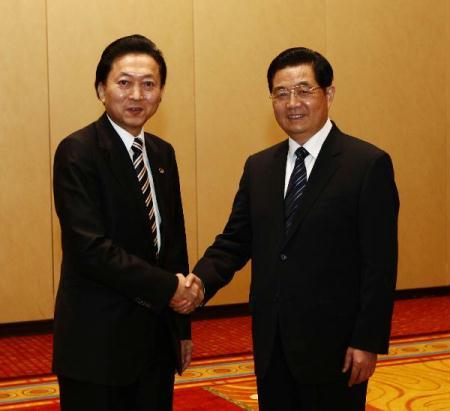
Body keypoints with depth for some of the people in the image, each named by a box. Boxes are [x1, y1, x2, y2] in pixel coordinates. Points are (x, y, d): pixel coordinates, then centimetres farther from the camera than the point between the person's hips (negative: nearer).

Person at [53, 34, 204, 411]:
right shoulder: (78, 152, -12)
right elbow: (91, 248, -20)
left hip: (158, 337, 7)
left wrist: (183, 327, 16)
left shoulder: (163, 153, 11)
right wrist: (170, 286, -16)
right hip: (98, 340, -6)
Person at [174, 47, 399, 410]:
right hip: (272, 346, 5)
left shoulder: (369, 164, -8)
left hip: (333, 344, -5)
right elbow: (235, 241, 8)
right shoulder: (259, 167, 10)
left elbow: (380, 262, -10)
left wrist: (368, 342, -12)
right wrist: (200, 282, -11)